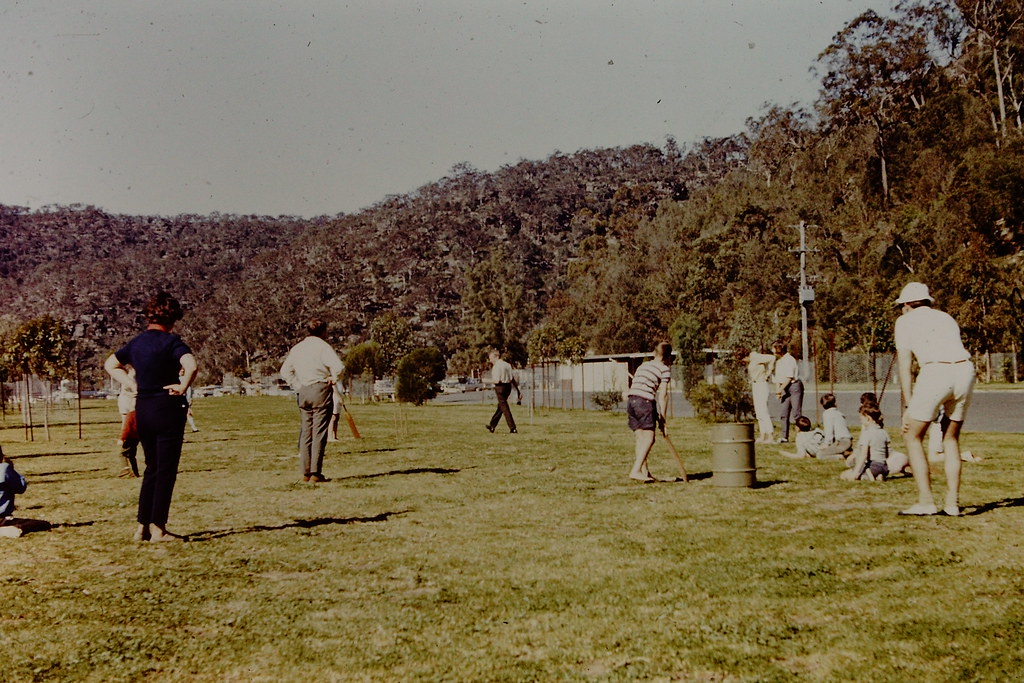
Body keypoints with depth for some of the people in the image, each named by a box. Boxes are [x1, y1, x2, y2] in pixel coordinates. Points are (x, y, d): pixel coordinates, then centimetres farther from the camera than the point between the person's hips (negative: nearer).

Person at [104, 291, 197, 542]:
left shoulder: (136, 342, 10)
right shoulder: (170, 341, -11)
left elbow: (110, 364, 24)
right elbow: (191, 365, -29)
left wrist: (133, 384, 15)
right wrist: (183, 387, -14)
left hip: (142, 409, 7)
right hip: (167, 408, -7)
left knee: (152, 468, 17)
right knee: (166, 470, 1)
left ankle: (142, 527, 18)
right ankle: (158, 529, 1)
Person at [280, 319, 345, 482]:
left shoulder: (296, 348, 12)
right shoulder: (322, 346, -7)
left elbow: (285, 371, 13)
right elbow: (338, 367, -19)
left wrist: (296, 386, 11)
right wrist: (333, 379, -1)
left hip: (302, 392, 6)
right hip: (320, 390, -6)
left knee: (305, 432, 11)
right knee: (319, 432, -4)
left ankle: (305, 473, 11)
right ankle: (316, 473, -7)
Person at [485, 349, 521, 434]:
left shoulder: (497, 366, -13)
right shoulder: (507, 364, 12)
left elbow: (497, 381, -19)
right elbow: (513, 378, 11)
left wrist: (490, 380, 1)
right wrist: (518, 390, 13)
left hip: (500, 387, -9)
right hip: (508, 386, 9)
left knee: (504, 408, -4)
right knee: (500, 407, 17)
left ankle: (512, 428, -7)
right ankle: (492, 425, 30)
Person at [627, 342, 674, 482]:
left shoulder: (643, 366, 24)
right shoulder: (665, 369, 4)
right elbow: (663, 395, -1)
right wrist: (662, 418, 2)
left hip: (631, 401, 7)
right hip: (645, 402, -7)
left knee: (639, 438, 8)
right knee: (649, 438, -6)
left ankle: (644, 471, 10)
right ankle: (636, 470, -17)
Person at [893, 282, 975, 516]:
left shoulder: (905, 321, 15)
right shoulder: (946, 317, 29)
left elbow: (905, 366, 7)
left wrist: (908, 406, 6)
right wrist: (949, 404, 28)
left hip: (935, 372, -5)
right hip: (966, 370, 5)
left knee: (912, 436, 8)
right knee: (951, 439, 19)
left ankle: (926, 501, 0)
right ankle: (953, 503, 15)